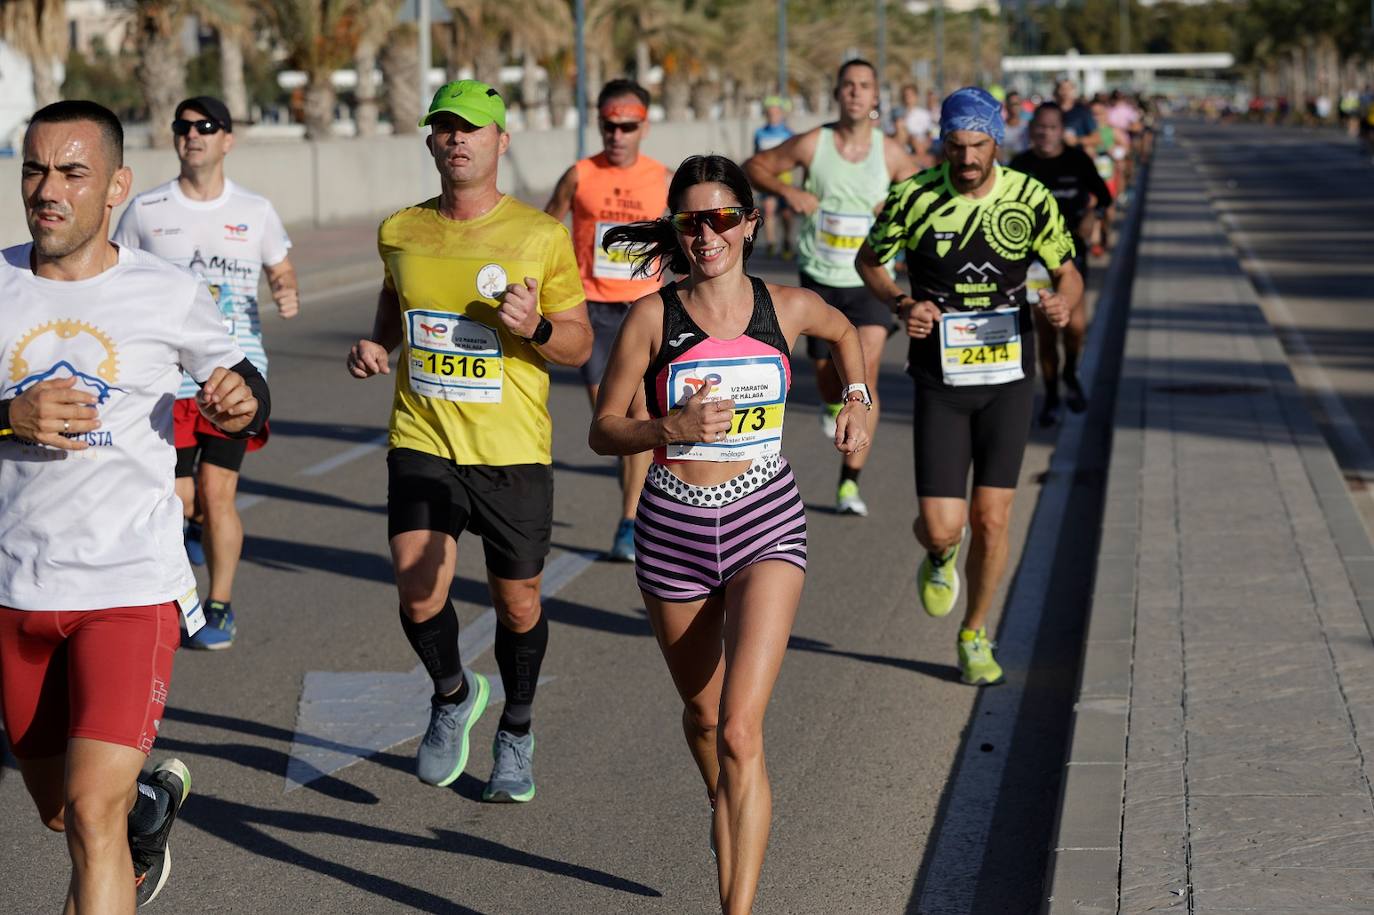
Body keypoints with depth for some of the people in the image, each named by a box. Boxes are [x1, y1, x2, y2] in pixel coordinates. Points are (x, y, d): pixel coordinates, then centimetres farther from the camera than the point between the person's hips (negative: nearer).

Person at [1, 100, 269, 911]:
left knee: (92, 812, -15)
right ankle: (150, 801, 51)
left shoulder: (170, 295, -3)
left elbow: (240, 378, 12)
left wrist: (244, 402, -11)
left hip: (132, 590, -3)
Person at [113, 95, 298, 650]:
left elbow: (282, 271, 16)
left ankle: (220, 606, 10)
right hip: (170, 375, 0)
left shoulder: (255, 211, 4)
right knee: (178, 501, 1)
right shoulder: (145, 210, 2)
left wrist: (288, 296, -6)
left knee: (217, 493, -7)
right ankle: (190, 524, 39)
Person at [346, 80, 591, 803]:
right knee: (419, 596, -14)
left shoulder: (541, 236, -5)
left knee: (517, 605, 8)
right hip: (422, 442, 2)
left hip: (513, 452, -1)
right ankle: (453, 695, 18)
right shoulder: (400, 231, 5)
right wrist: (376, 344, 5)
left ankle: (516, 732, 34)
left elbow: (579, 345, 1)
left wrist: (536, 328, -20)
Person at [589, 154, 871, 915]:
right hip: (675, 530, 1)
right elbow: (603, 431, -3)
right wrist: (672, 428, -20)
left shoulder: (789, 308, 0)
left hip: (765, 524, -1)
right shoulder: (654, 317, -5)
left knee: (740, 733, -15)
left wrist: (857, 400, 11)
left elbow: (843, 332, 25)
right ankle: (728, 821, 52)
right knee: (702, 715, 19)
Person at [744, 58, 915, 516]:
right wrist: (787, 190, -13)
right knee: (827, 371, 11)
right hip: (820, 277, 1)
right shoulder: (812, 144, -5)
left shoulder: (890, 152, -2)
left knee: (865, 368, -18)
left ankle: (850, 481, -10)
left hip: (870, 279, -1)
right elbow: (754, 166, 5)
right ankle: (832, 404, 53)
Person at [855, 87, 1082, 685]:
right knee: (941, 526, -7)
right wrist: (902, 304, -13)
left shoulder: (1031, 198, -6)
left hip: (1008, 378, 1)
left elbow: (1069, 273, 5)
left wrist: (1062, 303, -19)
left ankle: (974, 638, 23)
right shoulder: (912, 198, -9)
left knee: (991, 519, 0)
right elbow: (868, 261, 7)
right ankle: (940, 557, 33)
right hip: (940, 382, -1)